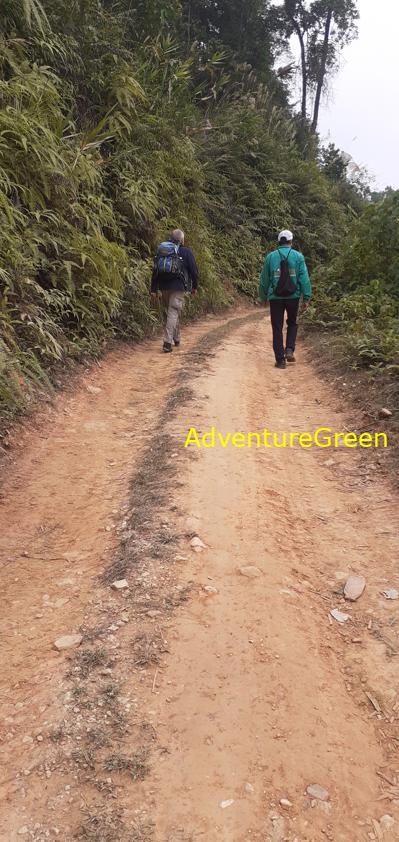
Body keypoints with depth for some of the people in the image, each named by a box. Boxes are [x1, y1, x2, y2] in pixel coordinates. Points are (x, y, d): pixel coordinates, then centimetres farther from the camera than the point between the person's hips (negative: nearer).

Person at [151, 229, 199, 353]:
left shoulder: (161, 251, 13)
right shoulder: (186, 252, -1)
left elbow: (155, 271, 12)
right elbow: (194, 270, -1)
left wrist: (154, 289, 13)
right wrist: (194, 286, 12)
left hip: (164, 287, 5)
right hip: (178, 287, -5)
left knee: (172, 313, 19)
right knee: (173, 313, -6)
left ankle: (176, 339, 29)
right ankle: (167, 343, -15)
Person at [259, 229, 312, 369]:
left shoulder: (271, 256, 2)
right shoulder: (298, 256, -1)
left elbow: (264, 279, 6)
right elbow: (304, 278, -5)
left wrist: (263, 297, 16)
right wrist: (307, 298, -2)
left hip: (275, 298, 0)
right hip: (293, 296, 0)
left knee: (277, 328, 6)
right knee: (292, 323, 22)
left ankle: (280, 359, 4)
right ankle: (289, 350, 4)